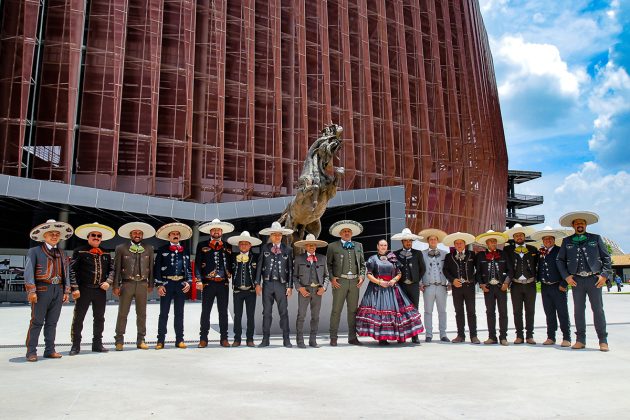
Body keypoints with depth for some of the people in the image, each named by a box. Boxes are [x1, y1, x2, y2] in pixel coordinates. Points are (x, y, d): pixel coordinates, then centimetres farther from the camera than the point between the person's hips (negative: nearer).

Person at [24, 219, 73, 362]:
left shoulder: (62, 254, 17)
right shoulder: (34, 251, 2)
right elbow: (28, 272, -5)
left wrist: (66, 291, 8)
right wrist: (31, 291, -12)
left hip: (58, 290, 5)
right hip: (42, 290, -5)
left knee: (52, 322, 9)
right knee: (37, 322, -1)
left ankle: (50, 350, 16)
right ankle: (31, 351, 7)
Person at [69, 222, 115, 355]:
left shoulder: (106, 254, 12)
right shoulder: (80, 251, -1)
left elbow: (112, 269, 13)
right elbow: (72, 270, -6)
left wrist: (108, 281, -5)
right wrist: (75, 288, -14)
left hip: (101, 290, 4)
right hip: (84, 290, -4)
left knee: (99, 318, 11)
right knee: (78, 318, 1)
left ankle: (97, 344, 22)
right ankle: (75, 345, 11)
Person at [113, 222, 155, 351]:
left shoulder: (149, 249, 10)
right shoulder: (121, 248, 5)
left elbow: (151, 267, 10)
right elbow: (117, 268, 4)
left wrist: (151, 284, 6)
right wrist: (116, 286, -1)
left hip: (142, 284, 2)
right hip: (127, 284, -1)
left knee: (142, 314, 6)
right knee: (122, 313, 1)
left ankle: (141, 340, 13)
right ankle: (119, 340, 9)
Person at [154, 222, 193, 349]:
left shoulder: (185, 251, 14)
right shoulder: (162, 250, 6)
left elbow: (189, 268, 15)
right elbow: (157, 268, 2)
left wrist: (188, 282, 1)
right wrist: (159, 284, -6)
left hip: (181, 284, 2)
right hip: (166, 284, -2)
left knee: (179, 313, 6)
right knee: (164, 313, 0)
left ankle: (179, 340, 11)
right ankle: (160, 340, 7)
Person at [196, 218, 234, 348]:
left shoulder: (227, 247, 13)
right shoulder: (202, 245, 7)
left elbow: (230, 264, 16)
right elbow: (198, 264, 1)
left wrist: (229, 275, 1)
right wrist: (199, 280, -8)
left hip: (223, 284, 2)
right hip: (208, 283, -2)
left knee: (223, 312, 6)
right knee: (205, 312, 1)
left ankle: (224, 338, 13)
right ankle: (203, 339, 8)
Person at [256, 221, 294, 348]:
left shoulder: (288, 250, 7)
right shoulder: (264, 248, 8)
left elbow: (290, 269, 6)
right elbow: (259, 266, 6)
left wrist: (290, 286, -1)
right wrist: (258, 283, -1)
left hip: (281, 284, 0)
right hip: (267, 284, 1)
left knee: (284, 312, 0)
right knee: (266, 312, 6)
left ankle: (286, 339, 6)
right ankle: (265, 339, 13)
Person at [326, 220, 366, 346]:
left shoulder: (358, 246, 15)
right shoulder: (332, 246, 5)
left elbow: (362, 263, 18)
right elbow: (328, 264, 5)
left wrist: (362, 276, 4)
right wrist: (332, 278, -7)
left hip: (354, 282, 3)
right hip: (339, 281, -3)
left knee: (353, 310, 8)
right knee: (336, 310, -2)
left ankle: (352, 337, 17)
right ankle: (333, 338, 6)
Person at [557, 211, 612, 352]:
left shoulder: (596, 238, 8)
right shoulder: (567, 241, 10)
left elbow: (606, 257, 7)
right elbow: (560, 260, 11)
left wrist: (604, 275, -3)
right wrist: (566, 276, 0)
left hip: (594, 279, -1)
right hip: (576, 280, 1)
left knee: (598, 309, -1)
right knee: (578, 310, 4)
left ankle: (603, 340, 7)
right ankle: (580, 340, 11)